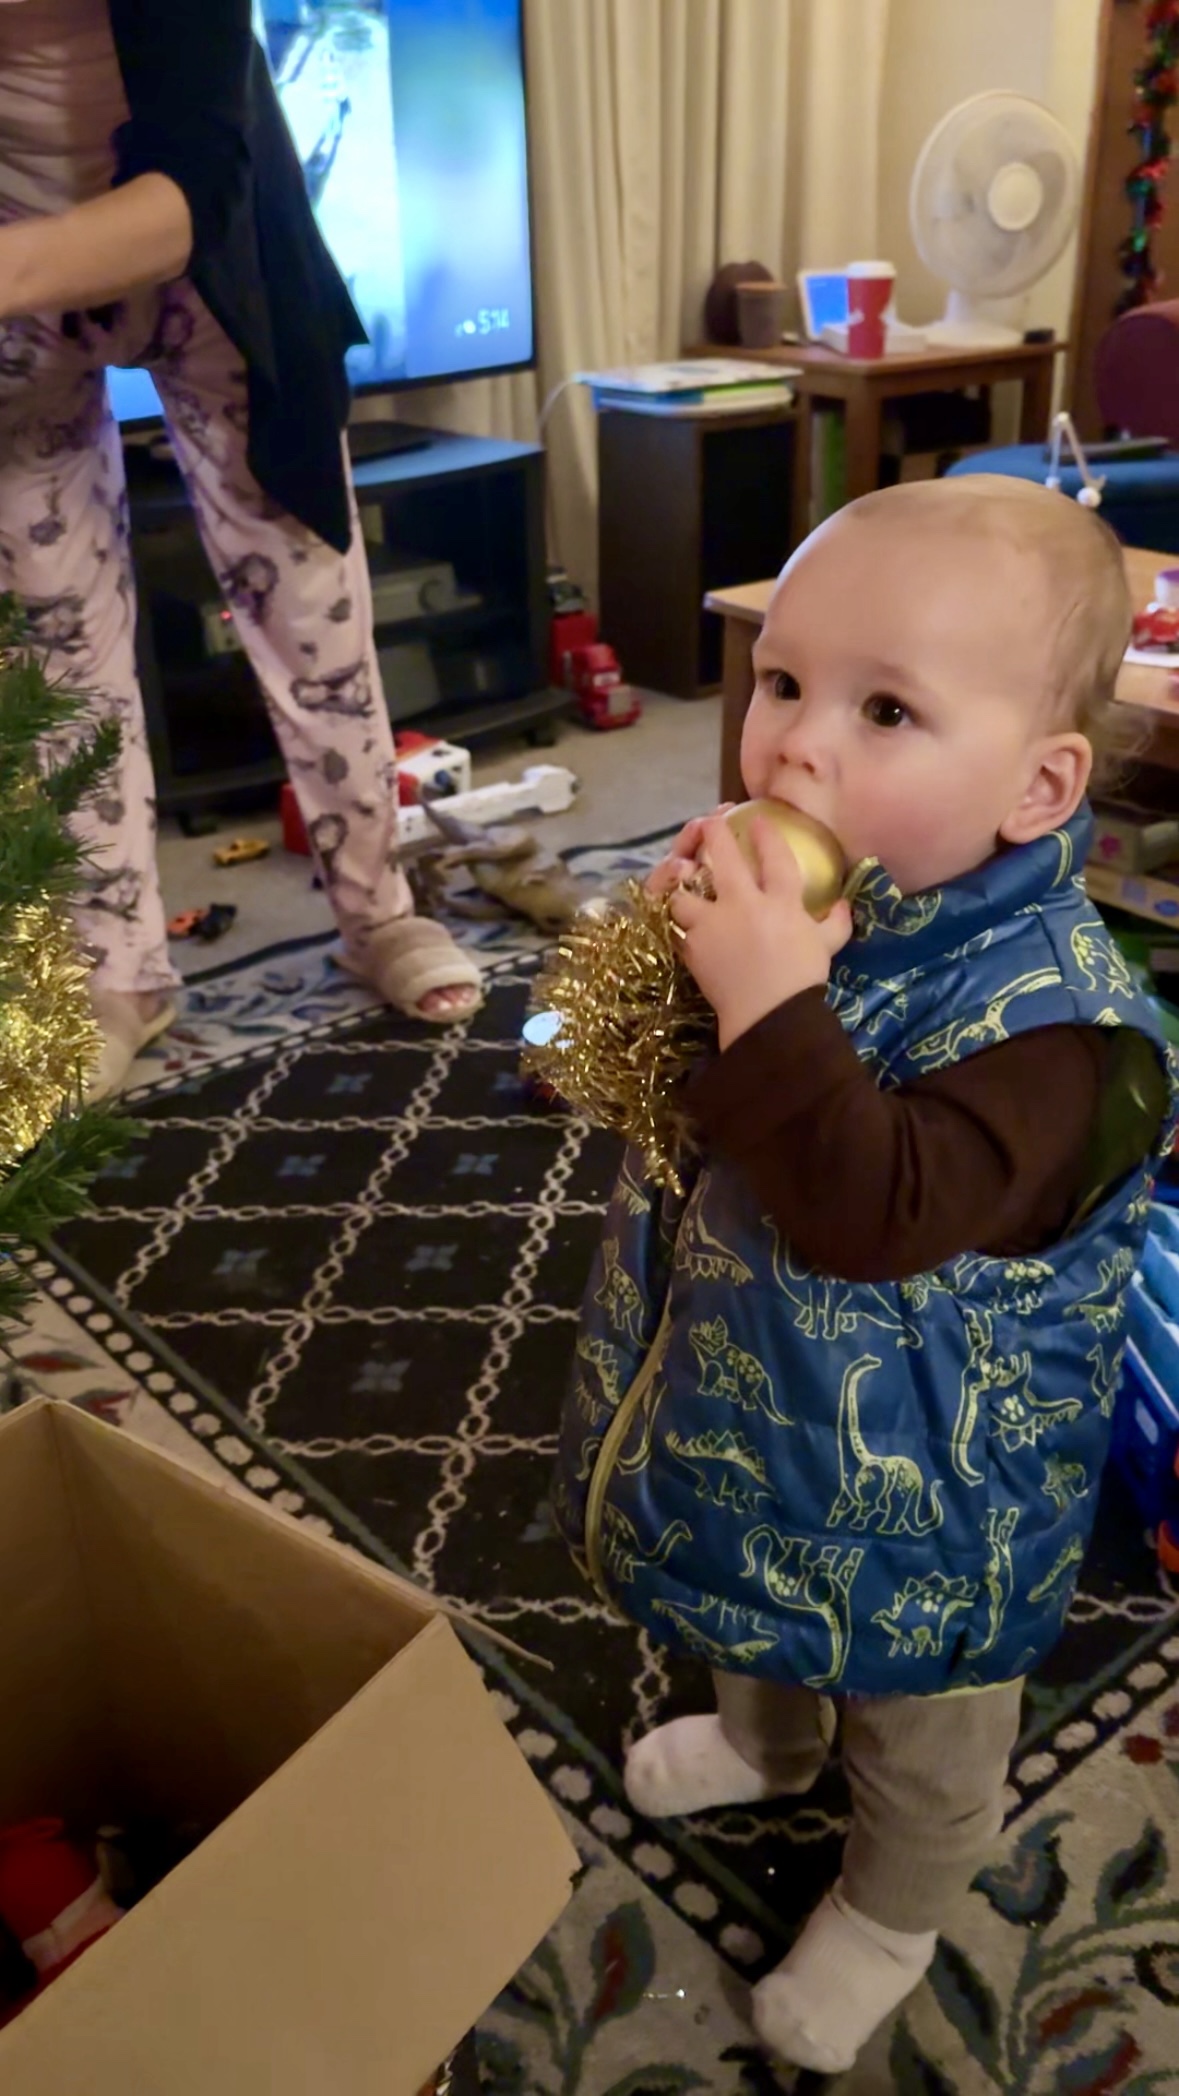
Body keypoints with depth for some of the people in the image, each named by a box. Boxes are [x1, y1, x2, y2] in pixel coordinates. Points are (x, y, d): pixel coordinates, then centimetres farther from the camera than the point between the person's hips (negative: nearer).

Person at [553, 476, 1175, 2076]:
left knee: (921, 1730, 24)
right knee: (760, 1610, 37)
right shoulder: (803, 894, -12)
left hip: (915, 1483, -6)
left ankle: (890, 1915, 55)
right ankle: (770, 1736, 69)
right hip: (747, 1410, 7)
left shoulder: (1050, 1015, -34)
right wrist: (672, 970, -17)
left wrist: (769, 1002, -48)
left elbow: (874, 1212, -44)